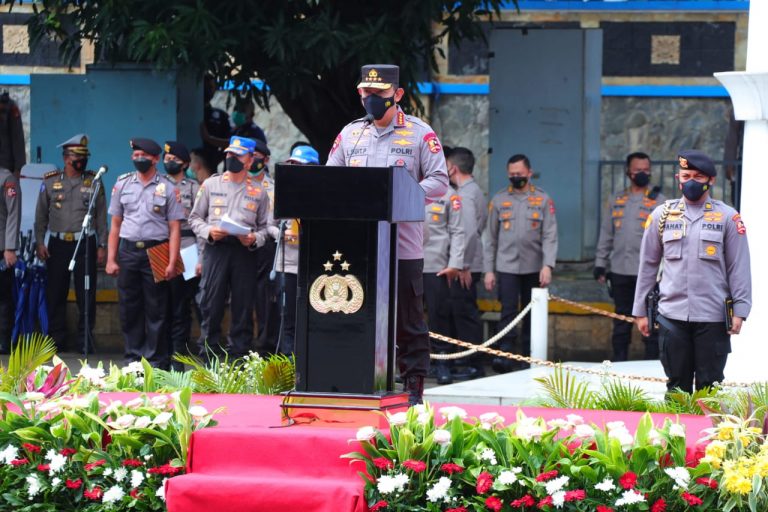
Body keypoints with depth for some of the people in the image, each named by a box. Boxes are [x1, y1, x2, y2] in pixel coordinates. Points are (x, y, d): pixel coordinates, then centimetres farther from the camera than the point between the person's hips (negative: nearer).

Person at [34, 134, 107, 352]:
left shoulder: (94, 182, 5)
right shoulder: (50, 182, 6)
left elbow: (102, 217, 6)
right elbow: (41, 215, 9)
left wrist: (102, 246, 1)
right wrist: (40, 242, 1)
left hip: (86, 244, -1)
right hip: (58, 244, 1)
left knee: (86, 295, -1)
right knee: (55, 294, 3)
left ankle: (85, 340, 6)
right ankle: (56, 339, 10)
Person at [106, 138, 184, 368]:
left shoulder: (168, 188, 2)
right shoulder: (123, 183, 11)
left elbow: (175, 228, -1)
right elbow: (115, 224, 13)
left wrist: (172, 263, -9)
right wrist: (111, 259, 5)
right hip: (128, 251, 3)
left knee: (156, 310, -1)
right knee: (129, 308, 4)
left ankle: (156, 361, 3)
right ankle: (133, 357, 12)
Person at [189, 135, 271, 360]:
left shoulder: (258, 192, 12)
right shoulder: (211, 185, 11)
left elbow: (265, 226, 12)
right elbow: (195, 217, 12)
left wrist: (254, 239, -9)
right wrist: (208, 231, -7)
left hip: (244, 252, 1)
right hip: (216, 249, -1)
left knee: (243, 307, 2)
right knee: (211, 305, -3)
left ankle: (239, 360, 7)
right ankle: (207, 358, 2)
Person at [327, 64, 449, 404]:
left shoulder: (420, 134, 3)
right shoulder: (350, 133, 15)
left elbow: (439, 182, -2)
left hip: (404, 245, -4)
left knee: (408, 319, 0)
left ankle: (414, 385, 6)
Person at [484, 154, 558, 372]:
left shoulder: (543, 199, 5)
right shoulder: (499, 199, 8)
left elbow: (550, 236, -1)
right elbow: (491, 237, 10)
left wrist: (548, 265, -13)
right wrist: (489, 270, 4)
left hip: (533, 267, 0)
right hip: (506, 266, 0)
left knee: (531, 314, 6)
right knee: (508, 311, -11)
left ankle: (528, 357, 14)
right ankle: (505, 354, -16)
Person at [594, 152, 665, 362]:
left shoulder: (658, 200, 0)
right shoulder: (617, 200, 12)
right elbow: (606, 235, 15)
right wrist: (600, 263, 10)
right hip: (620, 270, 4)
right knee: (621, 320, 13)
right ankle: (618, 363, 21)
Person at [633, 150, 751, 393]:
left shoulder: (728, 217, 3)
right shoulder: (662, 215, 8)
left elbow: (739, 268, 3)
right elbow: (648, 265, 13)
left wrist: (739, 311, -4)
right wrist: (640, 311, 11)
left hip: (713, 318, -2)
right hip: (672, 316, 2)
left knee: (709, 387, 2)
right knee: (677, 386, 6)